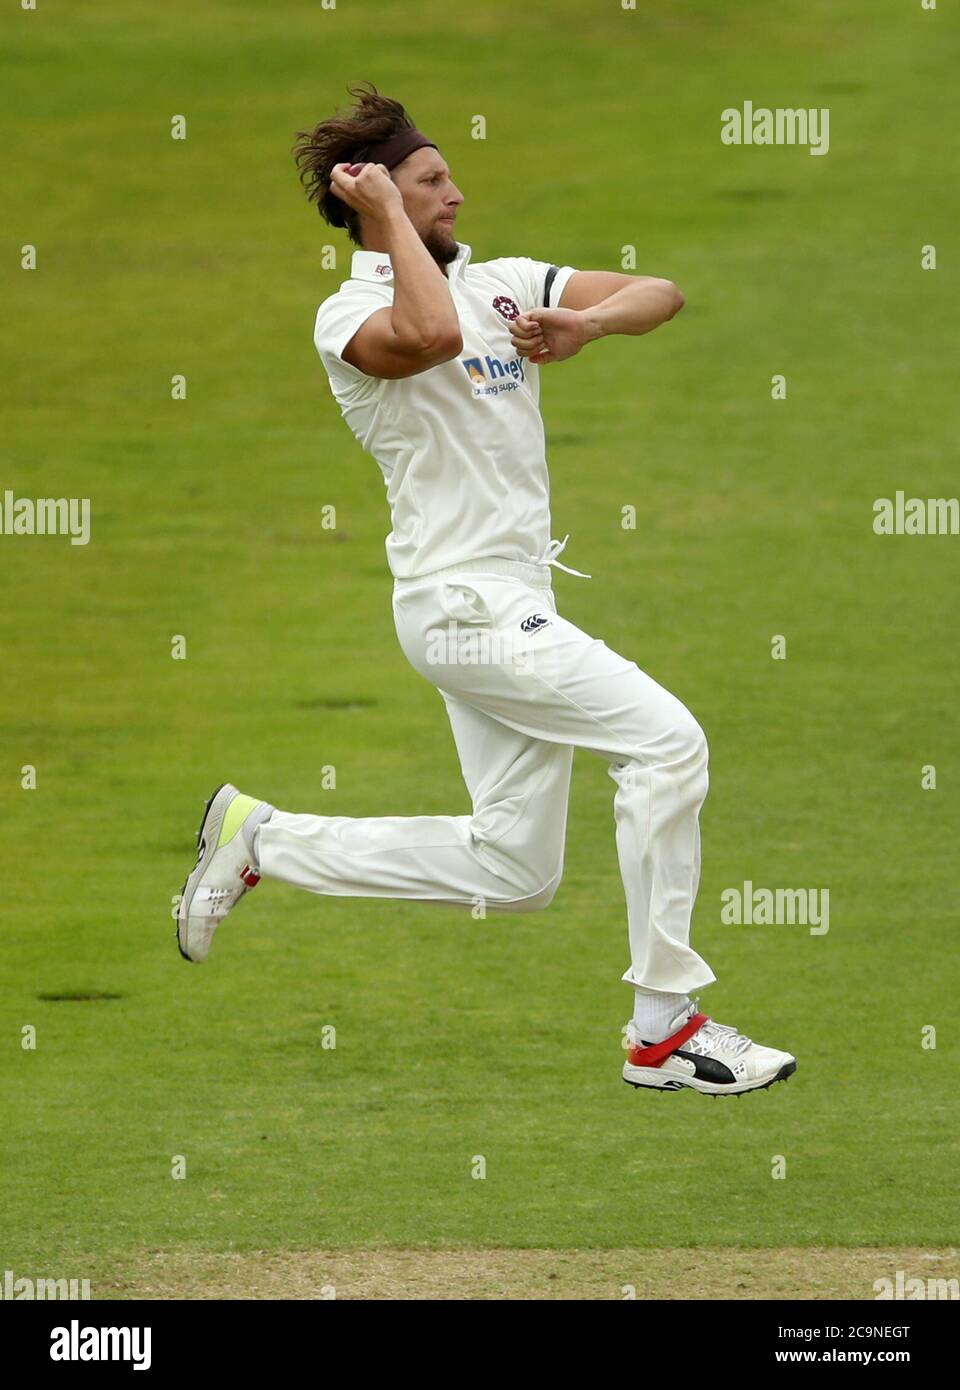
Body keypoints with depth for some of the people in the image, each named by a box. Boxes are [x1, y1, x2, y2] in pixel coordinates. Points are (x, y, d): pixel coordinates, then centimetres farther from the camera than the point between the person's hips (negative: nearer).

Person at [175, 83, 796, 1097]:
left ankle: (262, 840, 23)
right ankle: (664, 1030, -12)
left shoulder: (503, 283, 13)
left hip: (513, 607, 8)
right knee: (666, 739, -17)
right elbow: (430, 335, -32)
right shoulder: (348, 316, -8)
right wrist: (388, 215, -18)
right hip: (462, 601, -8)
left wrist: (591, 322, -11)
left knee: (513, 870, 10)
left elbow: (662, 293, 10)